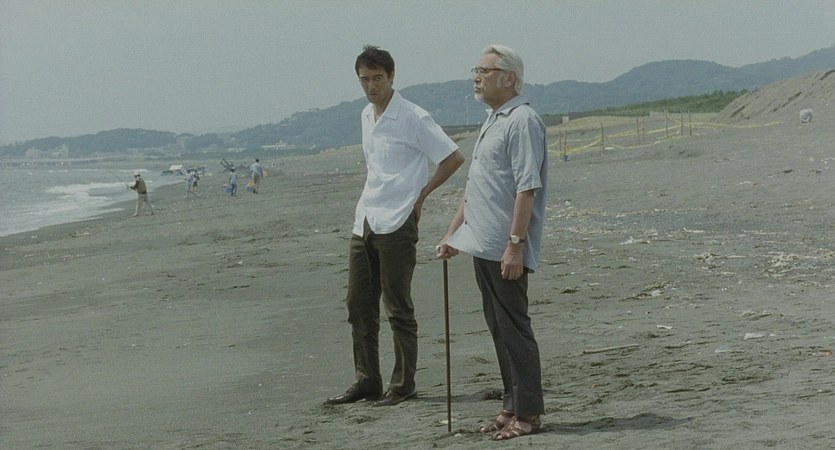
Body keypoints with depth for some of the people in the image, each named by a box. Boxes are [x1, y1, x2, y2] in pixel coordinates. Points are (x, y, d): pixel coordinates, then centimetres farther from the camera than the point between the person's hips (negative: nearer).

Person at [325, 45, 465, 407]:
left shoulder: (413, 118, -10)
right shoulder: (366, 116, 14)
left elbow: (453, 157, -9)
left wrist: (422, 194, -5)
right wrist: (372, 198, 15)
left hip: (396, 224, -8)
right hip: (364, 223, 8)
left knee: (398, 309, -2)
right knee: (359, 306, 9)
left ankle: (403, 385, 6)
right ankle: (367, 381, 17)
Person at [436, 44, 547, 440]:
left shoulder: (522, 120, -12)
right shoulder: (492, 122, 20)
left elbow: (527, 188, -19)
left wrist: (515, 243, -23)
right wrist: (453, 233, 23)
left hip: (506, 250, -10)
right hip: (482, 245, 10)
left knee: (513, 328, -4)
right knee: (498, 329, 13)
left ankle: (528, 413, 2)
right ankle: (512, 407, 20)